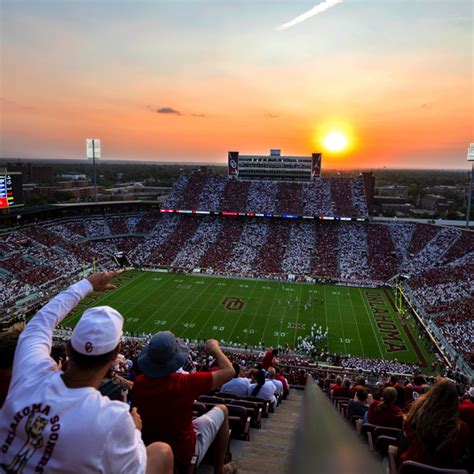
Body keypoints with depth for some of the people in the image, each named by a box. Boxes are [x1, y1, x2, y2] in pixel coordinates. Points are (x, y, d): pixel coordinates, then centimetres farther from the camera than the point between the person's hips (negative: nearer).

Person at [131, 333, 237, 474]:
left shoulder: (138, 383, -17)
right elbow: (229, 371, -21)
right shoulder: (185, 383, -31)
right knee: (221, 410, 14)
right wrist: (214, 348, -5)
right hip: (184, 456, -4)